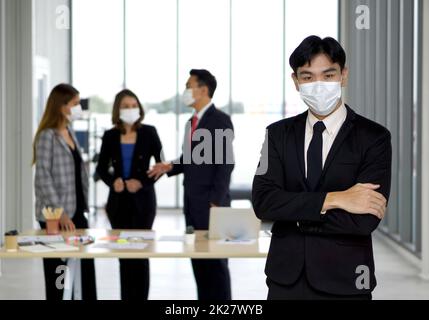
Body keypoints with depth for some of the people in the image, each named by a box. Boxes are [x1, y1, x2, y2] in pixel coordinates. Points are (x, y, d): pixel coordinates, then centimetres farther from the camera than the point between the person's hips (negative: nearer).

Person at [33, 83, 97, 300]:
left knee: (86, 265, 7)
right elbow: (43, 178, -17)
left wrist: (83, 205, 12)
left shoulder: (70, 133, 12)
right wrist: (59, 213, -21)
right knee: (57, 271, 2)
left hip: (77, 211, 7)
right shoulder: (47, 136, -11)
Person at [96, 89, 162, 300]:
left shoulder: (148, 133, -1)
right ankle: (126, 297, 14)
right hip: (118, 199, 2)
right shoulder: (110, 136, 4)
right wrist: (113, 181, -9)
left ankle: (140, 297, 3)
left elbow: (160, 164, -1)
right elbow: (101, 168, 10)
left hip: (142, 199, -2)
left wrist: (143, 182, -14)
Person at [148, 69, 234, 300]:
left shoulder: (220, 120, -11)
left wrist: (216, 202, -20)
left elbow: (225, 163, -17)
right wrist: (170, 167, 2)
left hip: (210, 204, -8)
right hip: (192, 203, 8)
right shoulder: (193, 122, 15)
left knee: (215, 261, -2)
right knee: (198, 260, 11)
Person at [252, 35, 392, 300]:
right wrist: (333, 199, -18)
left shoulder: (373, 137, -7)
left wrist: (292, 214, -10)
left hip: (343, 281, -2)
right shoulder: (279, 133, 3)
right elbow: (262, 201, -10)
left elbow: (365, 219, -17)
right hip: (285, 279, 3)